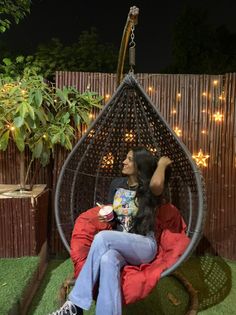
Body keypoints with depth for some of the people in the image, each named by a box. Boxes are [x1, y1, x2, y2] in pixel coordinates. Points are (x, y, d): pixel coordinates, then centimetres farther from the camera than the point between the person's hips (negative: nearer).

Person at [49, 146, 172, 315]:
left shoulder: (149, 189, -5)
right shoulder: (117, 184, 10)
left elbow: (156, 183, -33)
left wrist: (162, 164, -12)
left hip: (144, 246, -4)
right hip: (118, 243, 4)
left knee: (102, 237, -31)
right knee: (108, 259, -34)